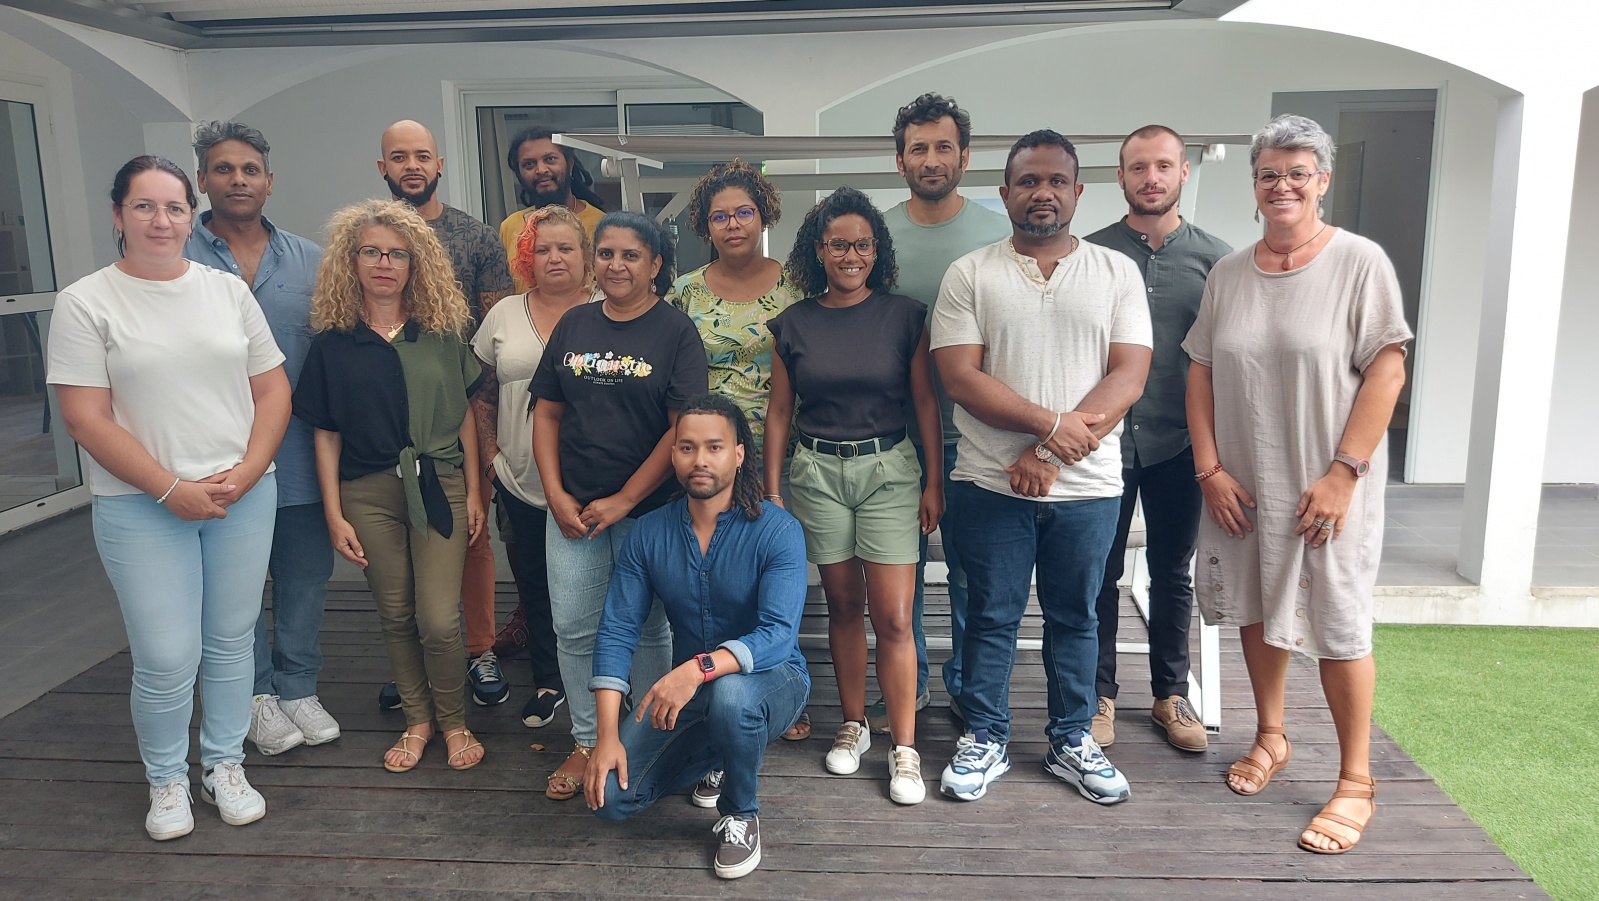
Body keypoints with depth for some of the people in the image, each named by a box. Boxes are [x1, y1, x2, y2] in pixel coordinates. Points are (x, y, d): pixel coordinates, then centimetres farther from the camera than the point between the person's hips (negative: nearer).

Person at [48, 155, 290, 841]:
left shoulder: (228, 291, 6)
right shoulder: (85, 302, -4)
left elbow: (272, 389, 7)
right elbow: (86, 418, -8)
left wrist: (246, 473, -7)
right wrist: (172, 489, -13)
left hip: (244, 497, 3)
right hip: (142, 507, -3)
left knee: (232, 643, 12)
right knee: (167, 660, -2)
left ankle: (225, 765, 31)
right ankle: (166, 779, 23)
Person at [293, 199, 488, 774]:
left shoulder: (442, 333, 1)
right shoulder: (333, 343, 1)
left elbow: (464, 416, 5)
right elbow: (326, 435, 3)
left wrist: (474, 492, 3)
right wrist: (334, 516, 0)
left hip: (439, 485, -1)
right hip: (368, 493, 1)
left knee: (438, 620, -6)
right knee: (396, 615, 10)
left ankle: (453, 722, 17)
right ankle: (418, 720, 29)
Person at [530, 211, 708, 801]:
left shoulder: (676, 333, -5)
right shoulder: (574, 325, 8)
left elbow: (684, 426, -12)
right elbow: (546, 412, 9)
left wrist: (623, 500, -14)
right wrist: (556, 495, -2)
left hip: (648, 509, -4)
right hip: (572, 509, 4)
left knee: (648, 629, 9)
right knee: (574, 630, 8)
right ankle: (587, 742, 26)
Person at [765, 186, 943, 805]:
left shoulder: (904, 315, 0)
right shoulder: (793, 324, 4)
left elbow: (925, 402, 2)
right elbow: (778, 411, 7)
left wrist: (935, 482, -1)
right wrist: (770, 492, 6)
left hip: (888, 468, -1)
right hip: (817, 471, 2)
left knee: (892, 614, -4)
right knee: (843, 604, 11)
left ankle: (904, 748, 7)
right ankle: (853, 724, 27)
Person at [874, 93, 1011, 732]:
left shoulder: (998, 234, 0)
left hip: (971, 433, -1)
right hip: (894, 433, 1)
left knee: (971, 569, 8)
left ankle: (967, 685, 27)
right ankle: (906, 686, 27)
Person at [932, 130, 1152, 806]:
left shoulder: (1117, 273, 4)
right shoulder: (970, 275, 0)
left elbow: (1128, 376, -6)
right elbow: (959, 376, -9)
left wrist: (1051, 455, -15)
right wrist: (1052, 423, -18)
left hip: (1087, 488, 1)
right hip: (991, 487, -1)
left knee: (1075, 617, 14)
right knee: (990, 617, 9)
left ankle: (1071, 741, 30)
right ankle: (984, 741, 25)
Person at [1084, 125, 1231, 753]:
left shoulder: (1214, 257, 3)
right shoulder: (1090, 254, 0)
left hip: (1178, 443, 1)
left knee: (1172, 576, 13)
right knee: (1101, 575, 7)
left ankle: (1171, 695, 28)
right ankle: (1099, 695, 22)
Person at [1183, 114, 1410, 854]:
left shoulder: (1360, 263, -7)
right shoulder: (1228, 274, 6)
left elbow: (1386, 372, -11)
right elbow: (1200, 373, 5)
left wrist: (1342, 473, -16)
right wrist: (1210, 469, -3)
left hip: (1325, 485, -4)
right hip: (1241, 483, 4)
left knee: (1337, 624, 1)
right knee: (1255, 609, 14)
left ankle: (1356, 783, 16)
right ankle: (1270, 737, 34)